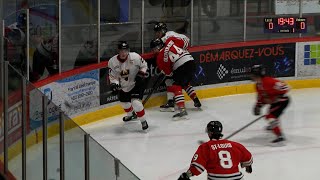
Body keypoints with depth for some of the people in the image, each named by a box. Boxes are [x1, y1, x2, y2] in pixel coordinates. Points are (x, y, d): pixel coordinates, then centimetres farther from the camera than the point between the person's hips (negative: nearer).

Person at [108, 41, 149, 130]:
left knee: (135, 102, -22)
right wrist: (114, 84, -24)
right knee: (124, 102, 22)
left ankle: (143, 121, -5)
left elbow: (144, 66, -4)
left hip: (136, 84, -5)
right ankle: (131, 114, 57)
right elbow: (112, 76, -7)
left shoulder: (135, 57, -22)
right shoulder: (112, 62, -15)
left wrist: (141, 74, -18)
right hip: (124, 86, 5)